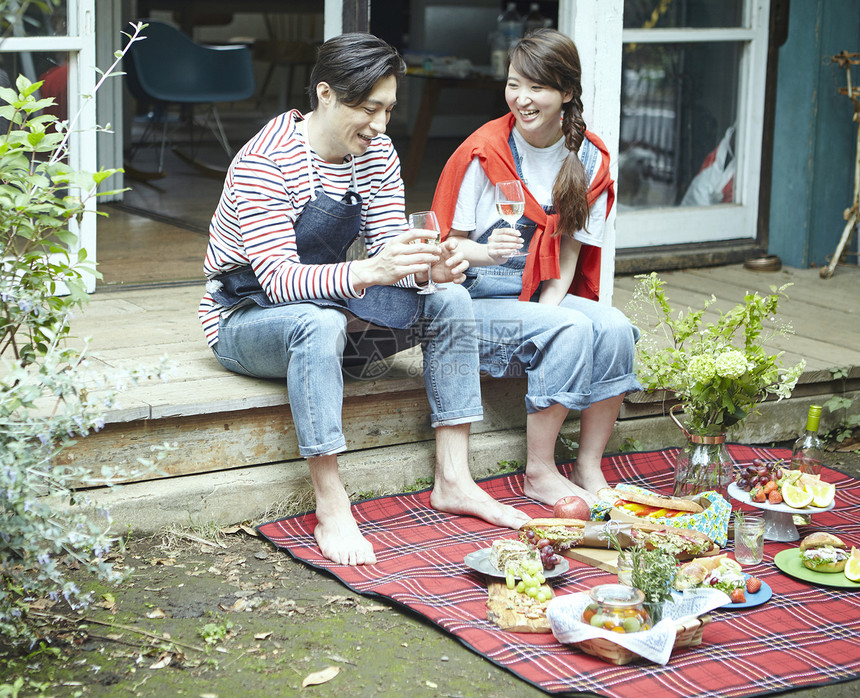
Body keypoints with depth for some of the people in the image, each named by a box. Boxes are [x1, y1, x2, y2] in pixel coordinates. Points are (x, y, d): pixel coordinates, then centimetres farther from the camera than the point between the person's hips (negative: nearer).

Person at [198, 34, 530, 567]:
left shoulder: (375, 152, -1)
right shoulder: (263, 162, -23)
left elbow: (389, 247, -2)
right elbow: (279, 280, -31)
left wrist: (426, 266, -26)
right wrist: (368, 272, -46)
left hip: (329, 312, 7)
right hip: (245, 320, -7)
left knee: (451, 300, -10)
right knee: (319, 321, -40)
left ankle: (453, 482, -9)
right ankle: (332, 508, -36)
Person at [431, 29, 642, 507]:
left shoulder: (588, 158, 2)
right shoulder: (483, 153, -10)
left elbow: (569, 251, 3)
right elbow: (448, 242, -5)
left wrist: (548, 305, -13)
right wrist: (486, 253, -28)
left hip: (547, 296, 5)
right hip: (480, 299, -4)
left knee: (614, 327, -24)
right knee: (571, 330, -30)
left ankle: (590, 468, -13)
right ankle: (539, 473, -18)